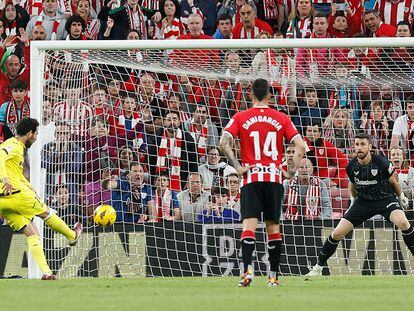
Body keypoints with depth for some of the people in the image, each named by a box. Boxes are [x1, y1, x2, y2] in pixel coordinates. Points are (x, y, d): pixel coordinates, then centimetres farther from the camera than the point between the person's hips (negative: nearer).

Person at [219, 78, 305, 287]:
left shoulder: (240, 118, 2)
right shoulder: (281, 119, 6)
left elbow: (224, 143, -10)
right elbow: (300, 146, -1)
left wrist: (237, 167, -5)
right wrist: (291, 171, 4)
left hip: (251, 177, -2)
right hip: (274, 178, 2)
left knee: (249, 224, -8)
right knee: (273, 226, 10)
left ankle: (247, 269, -26)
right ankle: (273, 275, 12)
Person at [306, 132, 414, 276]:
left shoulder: (381, 163, -21)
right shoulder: (351, 166, -11)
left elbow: (392, 181, 0)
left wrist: (401, 197, 13)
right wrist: (353, 200, 25)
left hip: (385, 198, -3)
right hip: (363, 201, 3)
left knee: (402, 222, -33)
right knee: (337, 233, -5)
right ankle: (318, 267, 12)